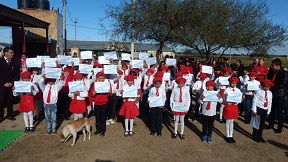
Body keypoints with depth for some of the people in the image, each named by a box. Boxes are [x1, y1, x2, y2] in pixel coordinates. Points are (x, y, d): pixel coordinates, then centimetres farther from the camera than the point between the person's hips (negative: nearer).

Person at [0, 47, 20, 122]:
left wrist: (11, 83, -5)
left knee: (10, 100, 5)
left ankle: (10, 115, 16)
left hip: (11, 85, 2)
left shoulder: (15, 62, 6)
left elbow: (17, 74, 5)